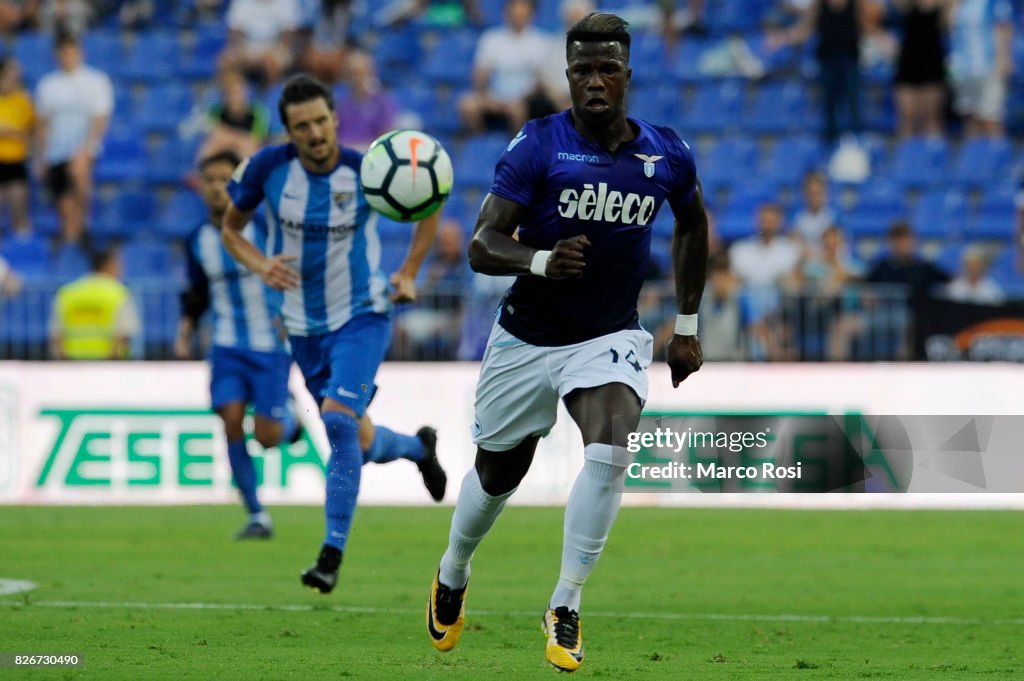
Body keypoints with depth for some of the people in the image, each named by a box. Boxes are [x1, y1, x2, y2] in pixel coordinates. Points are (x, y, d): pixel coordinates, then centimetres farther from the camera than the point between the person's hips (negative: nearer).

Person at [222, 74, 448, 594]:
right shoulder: (268, 168, -13)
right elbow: (231, 229, 2)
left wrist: (408, 272, -6)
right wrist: (261, 265, -18)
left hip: (362, 316, -3)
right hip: (304, 326, 3)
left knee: (339, 420, -24)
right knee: (359, 444, 11)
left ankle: (332, 553, -19)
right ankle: (418, 446, 48)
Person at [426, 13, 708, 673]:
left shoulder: (667, 154, -3)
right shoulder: (538, 146, -13)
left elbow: (692, 228, 18)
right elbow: (482, 246, -18)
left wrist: (687, 326, 18)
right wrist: (543, 261, -38)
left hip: (611, 336, 1)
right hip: (527, 338, -1)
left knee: (609, 451, -27)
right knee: (497, 474, 15)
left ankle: (565, 610, -16)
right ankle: (453, 574, 47)